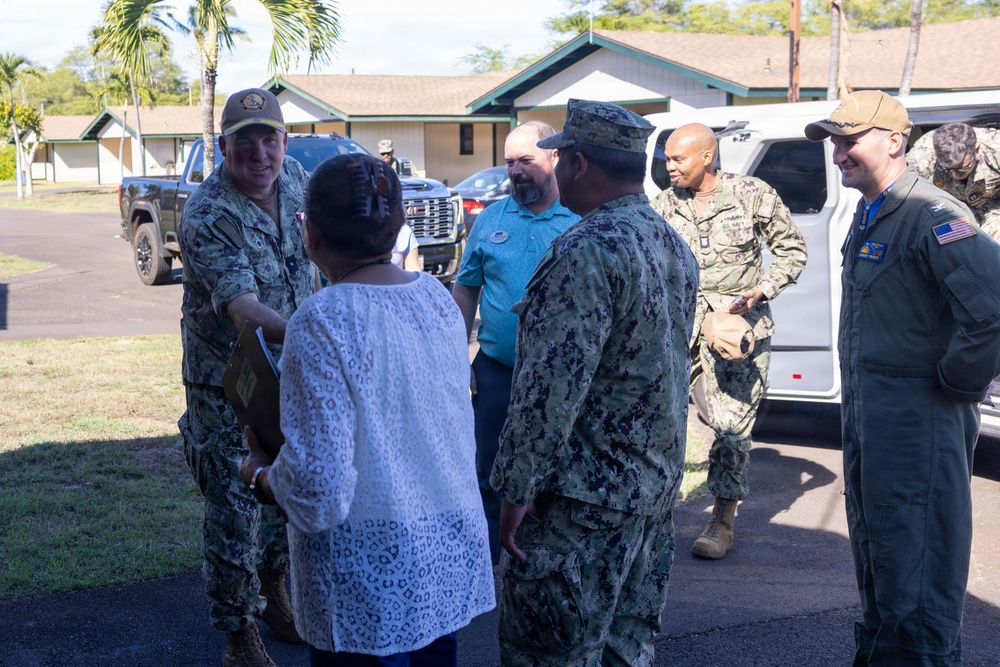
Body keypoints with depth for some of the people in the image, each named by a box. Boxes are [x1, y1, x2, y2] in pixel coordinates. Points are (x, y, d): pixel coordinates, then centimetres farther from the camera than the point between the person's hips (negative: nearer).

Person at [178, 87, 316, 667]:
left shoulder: (296, 179, -4)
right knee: (236, 510, 0)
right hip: (229, 385, -7)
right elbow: (244, 309, -39)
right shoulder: (207, 218, -26)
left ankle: (275, 597, 41)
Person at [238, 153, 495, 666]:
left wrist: (259, 475, -2)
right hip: (451, 556, 6)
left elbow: (320, 493, -23)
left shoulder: (323, 322, -20)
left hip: (369, 578, -6)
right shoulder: (438, 297, 0)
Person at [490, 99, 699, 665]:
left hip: (588, 497, -9)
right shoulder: (675, 245, 10)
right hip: (659, 484, 9)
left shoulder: (588, 251, -20)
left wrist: (518, 490, -18)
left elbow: (552, 385, -23)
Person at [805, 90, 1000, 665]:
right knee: (875, 554, 22)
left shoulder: (931, 217, -19)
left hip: (917, 419, -10)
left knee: (915, 578, -4)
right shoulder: (870, 216, 12)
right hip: (867, 412, 10)